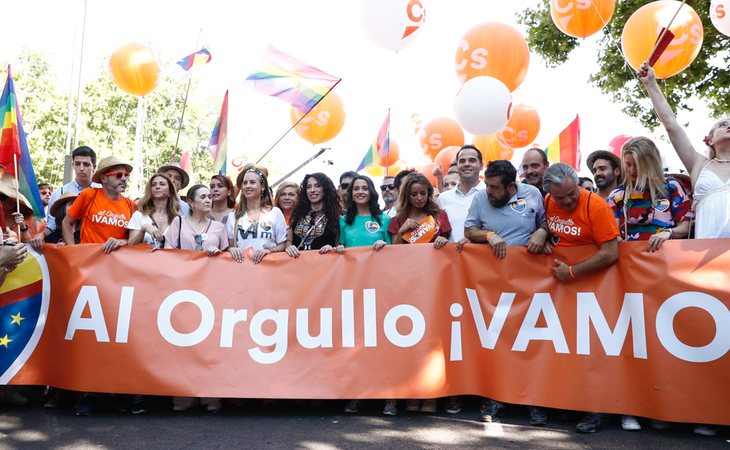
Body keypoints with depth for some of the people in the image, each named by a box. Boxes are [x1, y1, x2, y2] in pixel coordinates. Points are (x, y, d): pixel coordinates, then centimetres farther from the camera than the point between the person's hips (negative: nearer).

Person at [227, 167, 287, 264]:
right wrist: (232, 249, -5)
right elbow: (229, 245, 15)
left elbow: (282, 246, 7)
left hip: (267, 262, -3)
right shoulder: (234, 216, 14)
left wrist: (268, 251, -10)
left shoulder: (275, 212, 7)